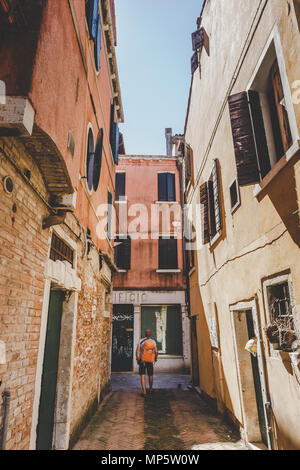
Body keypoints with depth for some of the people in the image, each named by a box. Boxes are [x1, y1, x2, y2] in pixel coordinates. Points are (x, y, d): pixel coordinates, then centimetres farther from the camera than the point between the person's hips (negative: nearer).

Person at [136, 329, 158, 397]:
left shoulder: (141, 341, -3)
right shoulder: (153, 342, 0)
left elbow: (137, 351, -10)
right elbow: (156, 352, 0)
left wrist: (137, 359, 0)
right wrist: (156, 358, 17)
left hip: (142, 360, -1)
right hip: (150, 361, 2)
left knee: (143, 376, -2)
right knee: (150, 375, 19)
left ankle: (144, 392, -12)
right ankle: (150, 390, 34)